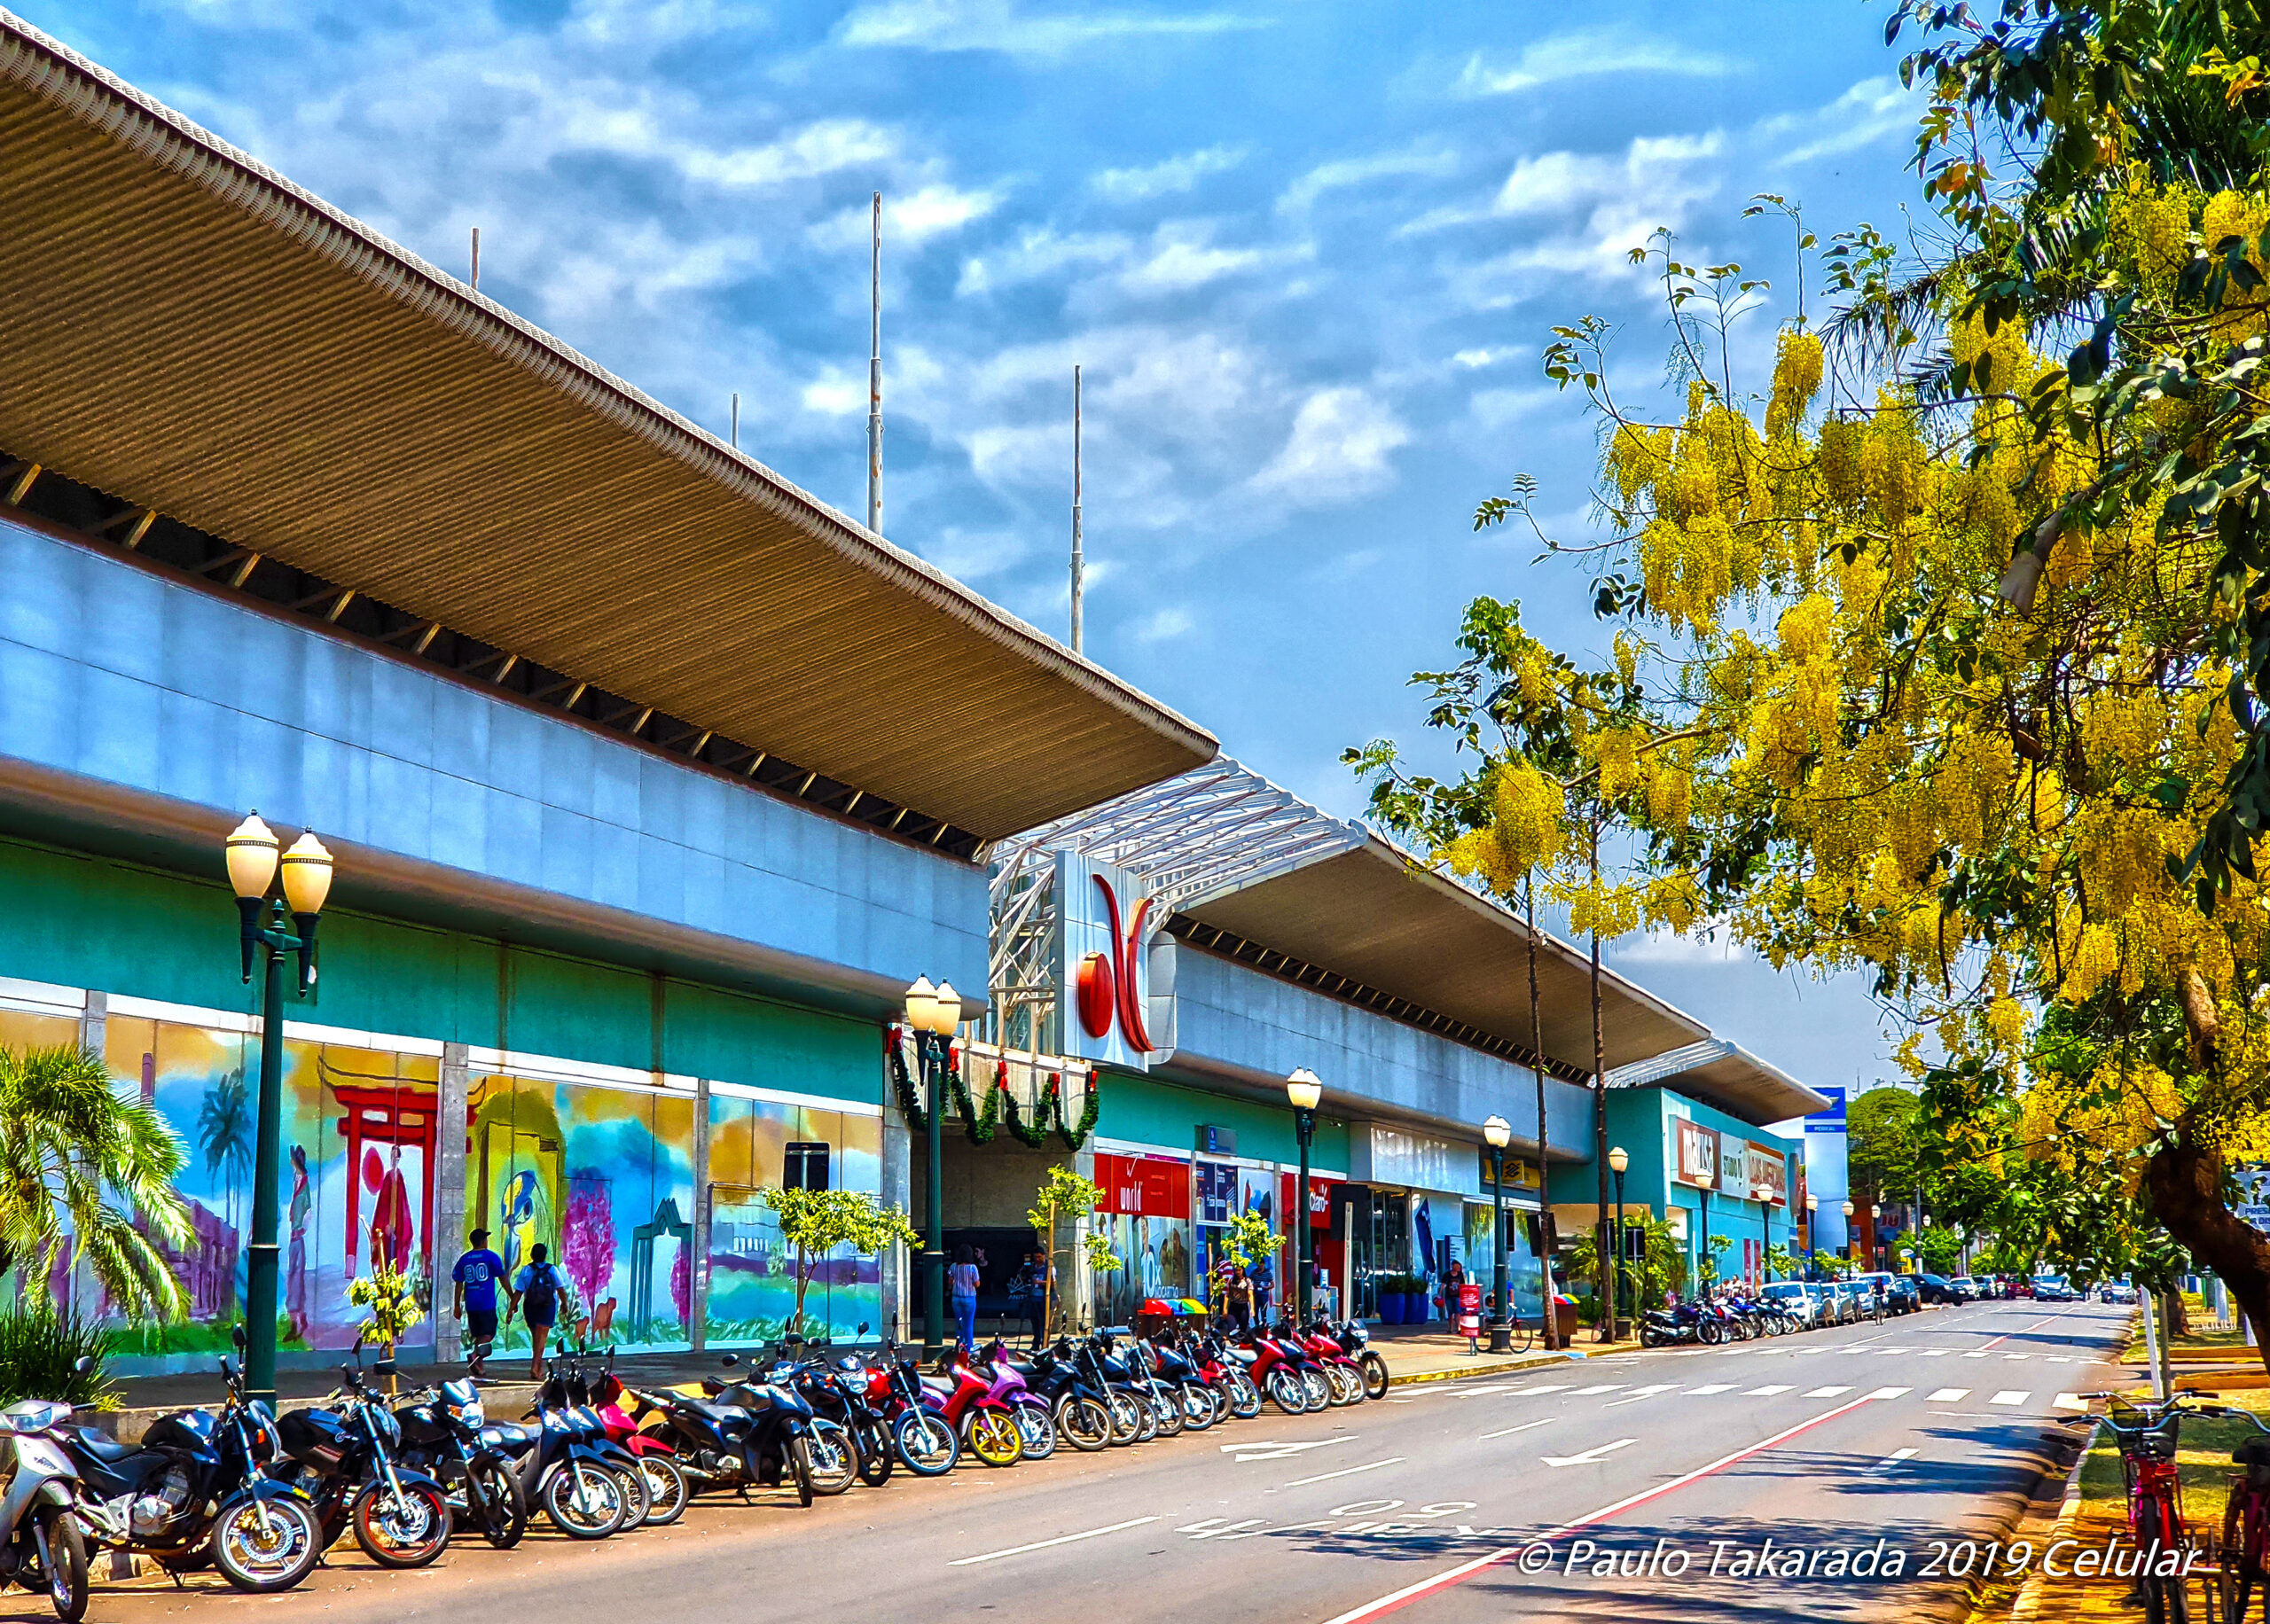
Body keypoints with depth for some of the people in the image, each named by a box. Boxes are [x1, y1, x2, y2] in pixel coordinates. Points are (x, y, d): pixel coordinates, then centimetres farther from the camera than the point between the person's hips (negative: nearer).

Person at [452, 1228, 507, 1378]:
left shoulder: (464, 1259, 8)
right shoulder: (491, 1257, -3)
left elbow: (459, 1283, 8)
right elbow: (502, 1278, -2)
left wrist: (458, 1306, 14)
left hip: (470, 1304, 4)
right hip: (487, 1303, -4)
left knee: (477, 1335, 12)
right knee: (488, 1333, -1)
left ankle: (479, 1366, 13)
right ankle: (476, 1355, -26)